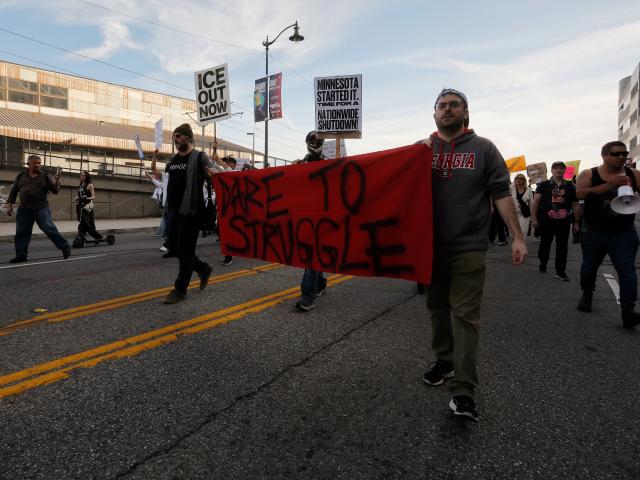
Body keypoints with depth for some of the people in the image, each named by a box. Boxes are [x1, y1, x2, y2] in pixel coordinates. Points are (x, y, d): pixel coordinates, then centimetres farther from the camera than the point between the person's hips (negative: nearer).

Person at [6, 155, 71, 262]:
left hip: (41, 208, -4)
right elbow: (14, 190, 16)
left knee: (49, 228, -15)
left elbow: (55, 191, -3)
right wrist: (9, 204, 11)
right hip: (24, 209, 4)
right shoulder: (21, 176, 10)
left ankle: (65, 247, -7)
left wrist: (56, 182, -21)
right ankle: (21, 255, 18)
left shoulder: (45, 176, 2)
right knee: (21, 232, 7)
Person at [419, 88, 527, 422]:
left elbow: (501, 193, -1)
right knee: (437, 307, 14)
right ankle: (444, 360, 33)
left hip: (468, 247, -3)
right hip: (430, 246, 3)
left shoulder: (483, 148, 4)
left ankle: (463, 391, 1)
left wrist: (517, 237, -7)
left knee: (465, 315, -4)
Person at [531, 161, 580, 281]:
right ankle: (542, 264, 31)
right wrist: (534, 218, -13)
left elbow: (575, 205, 11)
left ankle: (560, 271, 12)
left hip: (564, 222, 2)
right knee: (545, 244, 11)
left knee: (562, 247, 4)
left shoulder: (570, 186, 9)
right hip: (546, 221, -2)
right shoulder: (544, 185, 2)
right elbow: (535, 201, -5)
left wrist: (576, 222, 6)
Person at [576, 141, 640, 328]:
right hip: (594, 232, -1)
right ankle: (587, 295, 36)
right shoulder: (589, 174, -5)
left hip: (624, 233, 1)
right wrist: (609, 185, -29)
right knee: (589, 265, 14)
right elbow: (580, 193, -22)